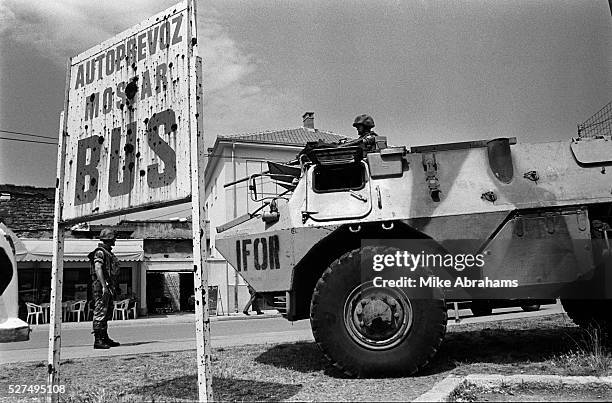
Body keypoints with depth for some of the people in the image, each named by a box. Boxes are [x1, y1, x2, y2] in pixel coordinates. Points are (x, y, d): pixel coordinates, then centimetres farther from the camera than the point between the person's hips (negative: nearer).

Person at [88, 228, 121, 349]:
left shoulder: (108, 253, 19)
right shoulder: (100, 252, -11)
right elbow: (98, 269, -22)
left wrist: (113, 287, 23)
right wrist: (104, 286, -28)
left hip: (108, 287, 10)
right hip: (101, 286, -10)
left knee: (107, 313, 14)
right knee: (100, 312, -8)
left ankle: (105, 338, 22)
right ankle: (97, 340, -6)